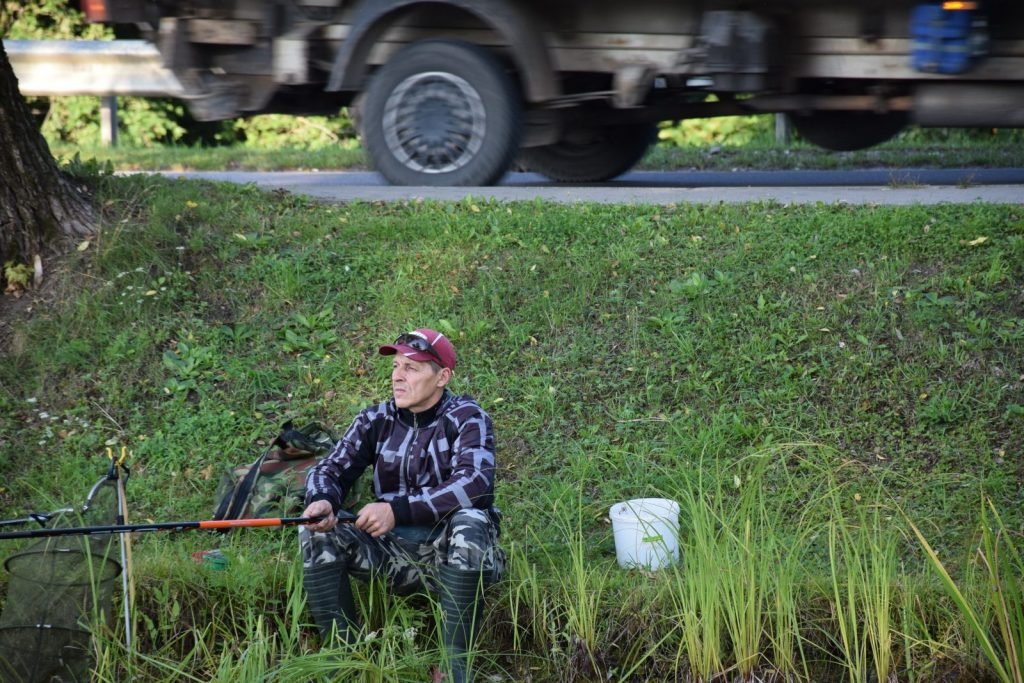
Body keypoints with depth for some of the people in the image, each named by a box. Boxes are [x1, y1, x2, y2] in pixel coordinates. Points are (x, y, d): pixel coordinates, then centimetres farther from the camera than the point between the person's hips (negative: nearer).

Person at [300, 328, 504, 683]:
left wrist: (397, 509, -36)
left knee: (470, 522, -35)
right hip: (391, 551, 4)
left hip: (451, 552, -4)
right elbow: (329, 470, 0)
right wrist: (322, 501, -26)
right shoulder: (375, 420, 4)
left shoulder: (466, 418, -9)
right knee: (317, 532, -16)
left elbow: (474, 484, -26)